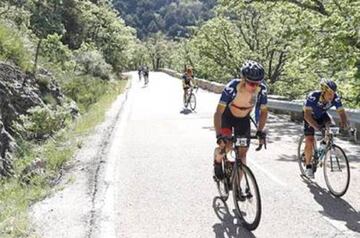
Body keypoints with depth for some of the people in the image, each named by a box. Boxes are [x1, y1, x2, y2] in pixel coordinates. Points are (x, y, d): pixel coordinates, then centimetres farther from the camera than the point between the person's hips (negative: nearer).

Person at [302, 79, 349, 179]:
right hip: (310, 116, -4)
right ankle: (308, 166, 3)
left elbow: (341, 112, -22)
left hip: (322, 115, 4)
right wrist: (316, 126, -56)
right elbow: (307, 114, -42)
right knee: (309, 141, -12)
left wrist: (344, 123, -43)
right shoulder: (313, 96, -37)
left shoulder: (335, 98, -26)